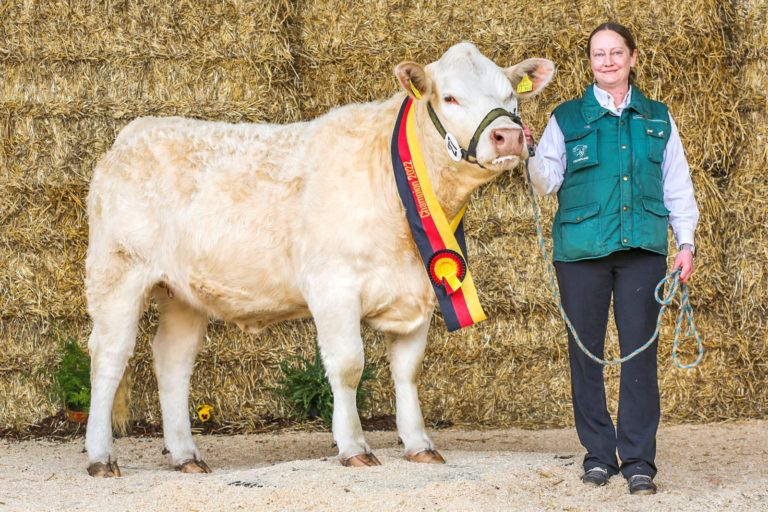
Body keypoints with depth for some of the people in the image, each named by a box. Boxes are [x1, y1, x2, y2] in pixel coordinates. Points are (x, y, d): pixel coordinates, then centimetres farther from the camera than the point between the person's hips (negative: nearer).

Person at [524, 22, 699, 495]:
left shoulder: (657, 119, 13)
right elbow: (546, 181, 0)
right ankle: (598, 454, 12)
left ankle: (639, 460, 1)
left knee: (640, 352, -3)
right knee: (586, 351, 2)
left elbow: (677, 186, 16)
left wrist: (686, 242, 9)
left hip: (642, 249, 1)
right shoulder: (567, 119, 7)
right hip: (581, 251, -1)